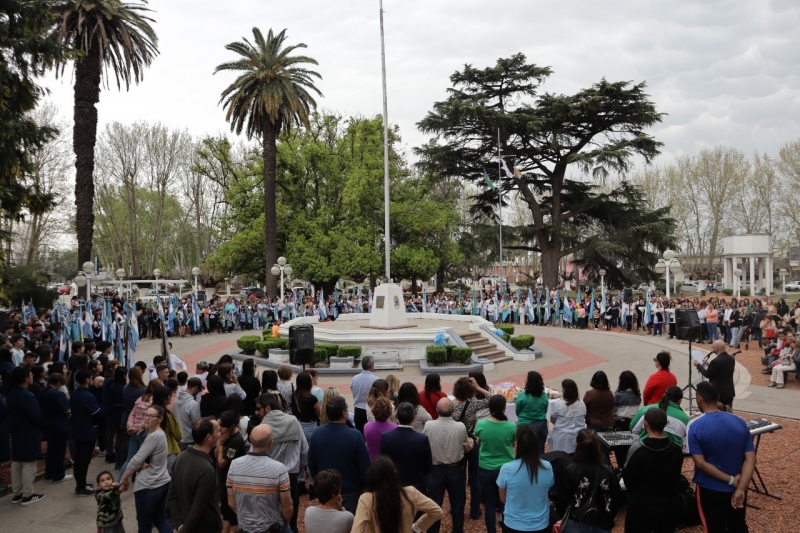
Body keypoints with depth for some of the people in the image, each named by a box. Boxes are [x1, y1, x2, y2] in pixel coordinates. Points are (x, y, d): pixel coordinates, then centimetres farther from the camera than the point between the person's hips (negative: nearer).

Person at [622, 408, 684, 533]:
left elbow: (627, 479, -12)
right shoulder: (677, 450, -7)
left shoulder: (637, 449, -22)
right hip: (668, 507, 4)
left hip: (641, 507, -4)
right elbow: (676, 477, 6)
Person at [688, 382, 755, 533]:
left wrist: (730, 480, -14)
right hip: (736, 488, 4)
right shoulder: (740, 423, -5)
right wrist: (740, 489, -14)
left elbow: (701, 463, -20)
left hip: (710, 490, -4)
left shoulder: (696, 427, -18)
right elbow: (750, 459, -9)